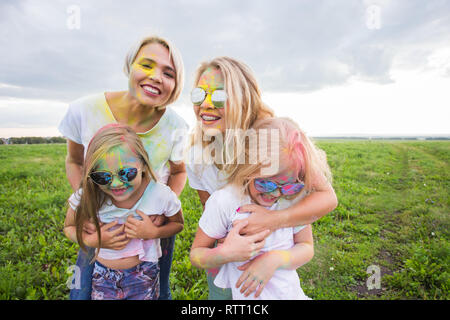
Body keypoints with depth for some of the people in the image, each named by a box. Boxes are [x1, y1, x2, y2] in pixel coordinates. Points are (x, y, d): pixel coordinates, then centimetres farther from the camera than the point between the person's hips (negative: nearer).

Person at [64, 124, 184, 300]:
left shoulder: (161, 195, -24)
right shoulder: (87, 197, -22)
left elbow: (178, 224, -5)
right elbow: (69, 227, -3)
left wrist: (154, 233, -25)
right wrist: (92, 240, -23)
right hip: (103, 277, 1)